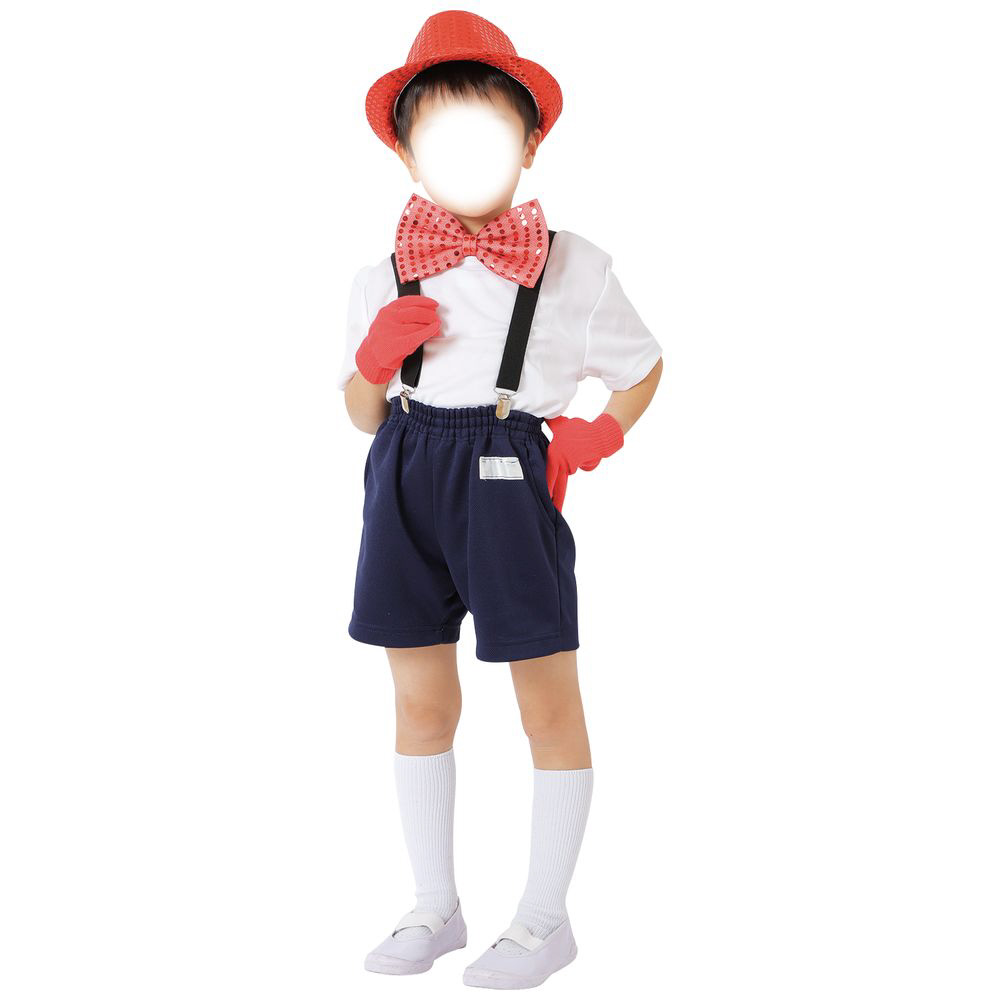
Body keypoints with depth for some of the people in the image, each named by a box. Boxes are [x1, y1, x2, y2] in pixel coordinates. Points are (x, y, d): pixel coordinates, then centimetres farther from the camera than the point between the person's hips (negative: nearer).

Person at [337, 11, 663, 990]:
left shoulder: (571, 268, 0)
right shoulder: (382, 282, 6)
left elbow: (642, 367, 15)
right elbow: (363, 414, 14)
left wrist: (595, 437, -1)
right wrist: (377, 358, -7)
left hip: (509, 480, -3)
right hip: (406, 485, 3)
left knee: (548, 706, 3)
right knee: (421, 704, 10)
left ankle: (545, 919, 21)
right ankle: (436, 908, 27)